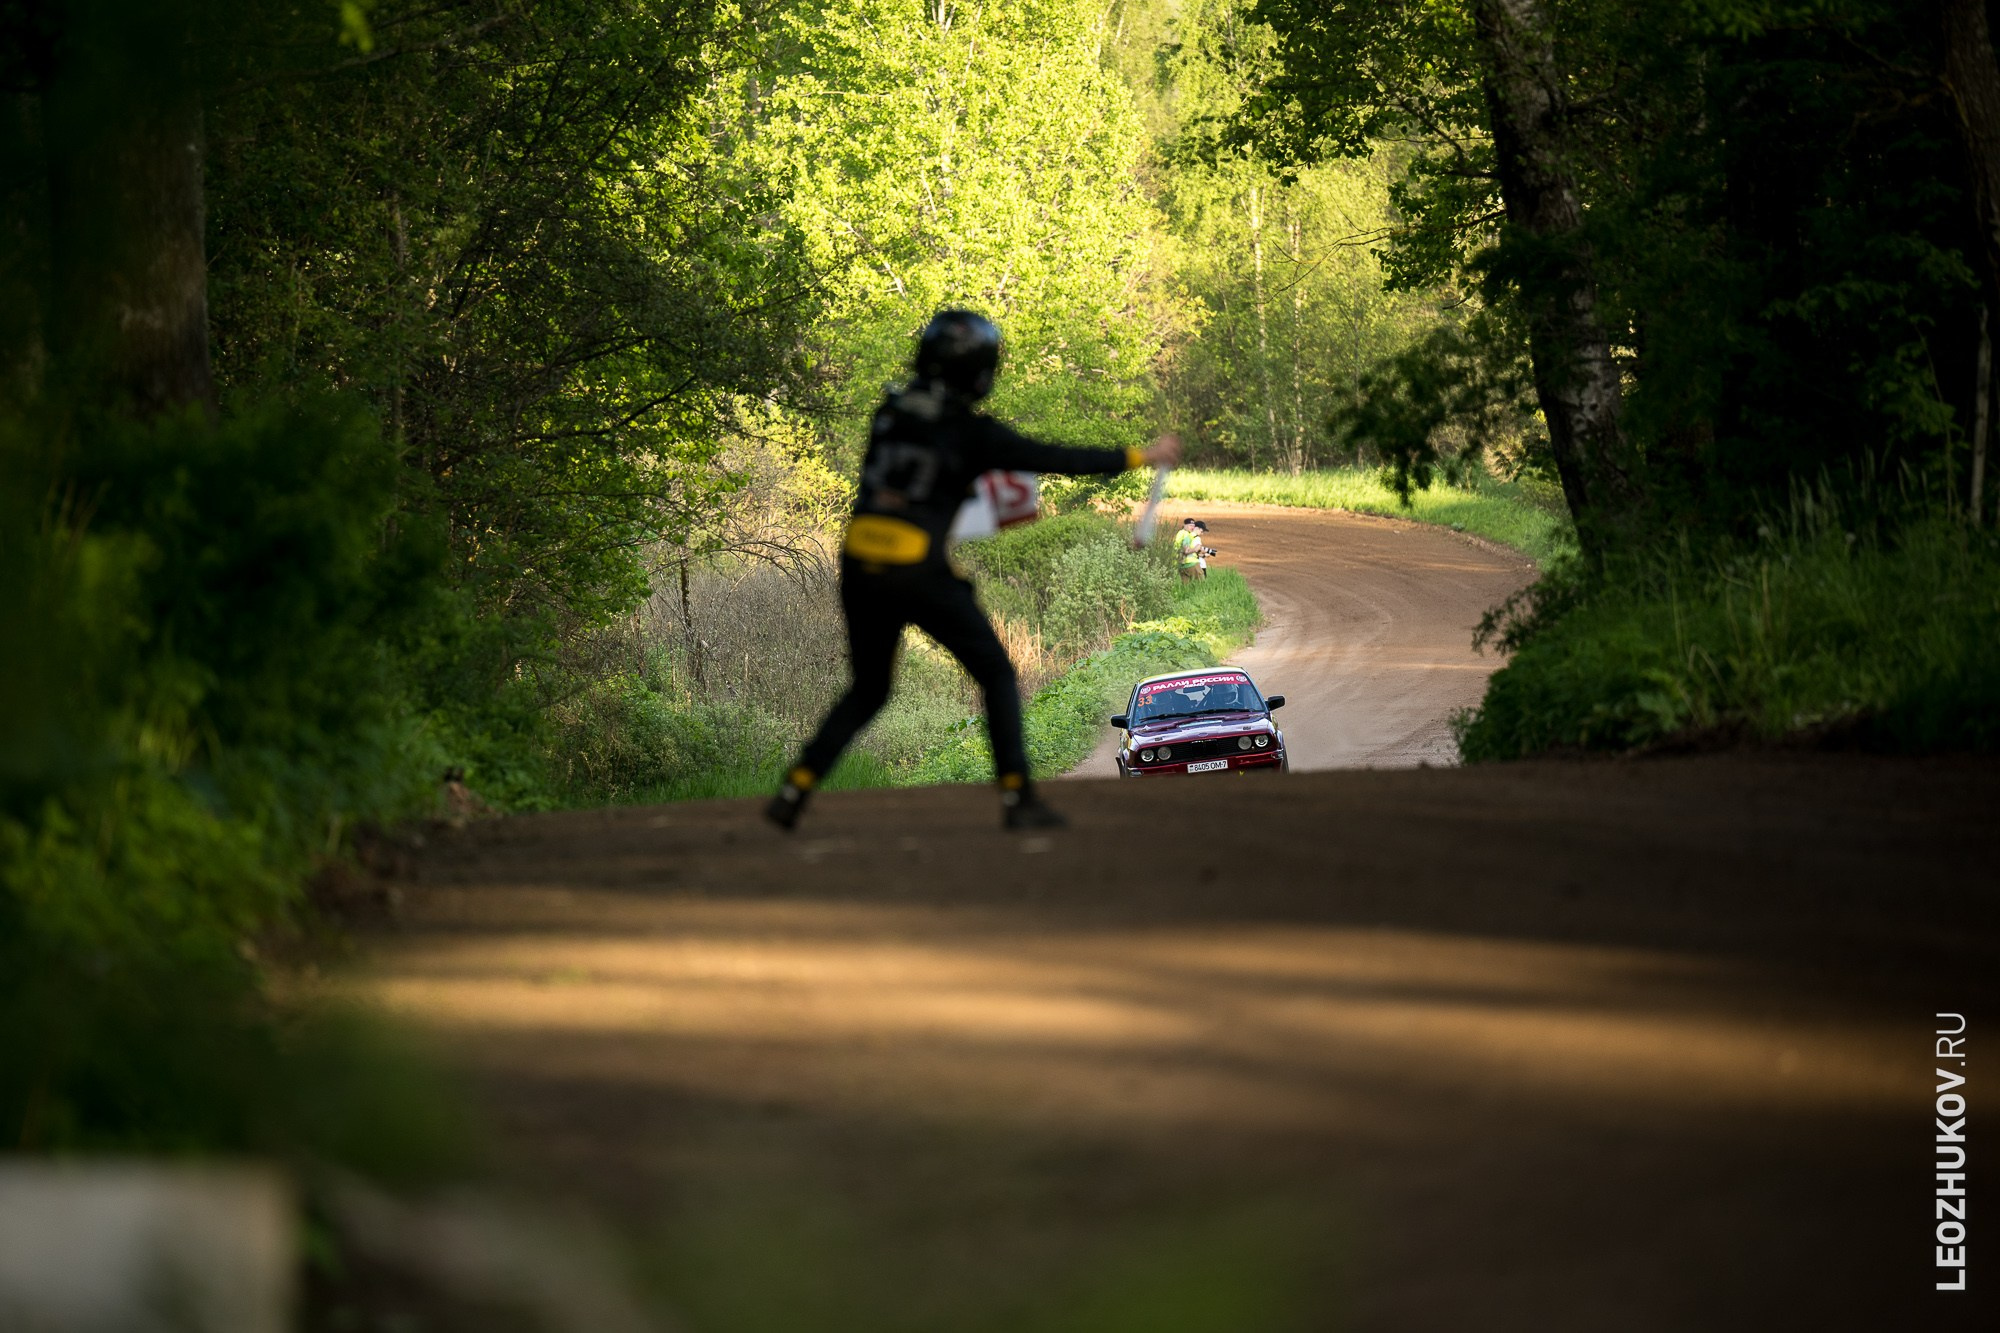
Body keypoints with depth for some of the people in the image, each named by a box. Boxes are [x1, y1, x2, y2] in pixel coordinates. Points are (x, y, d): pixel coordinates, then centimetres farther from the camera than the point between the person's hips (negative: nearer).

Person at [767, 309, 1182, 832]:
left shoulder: (890, 411, 9)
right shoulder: (972, 432, -6)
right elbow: (1060, 460, -3)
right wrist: (1143, 456, 6)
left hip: (859, 568, 5)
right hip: (918, 573, -5)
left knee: (868, 691, 21)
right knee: (997, 676, 10)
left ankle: (794, 790, 10)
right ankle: (1017, 797, 2)